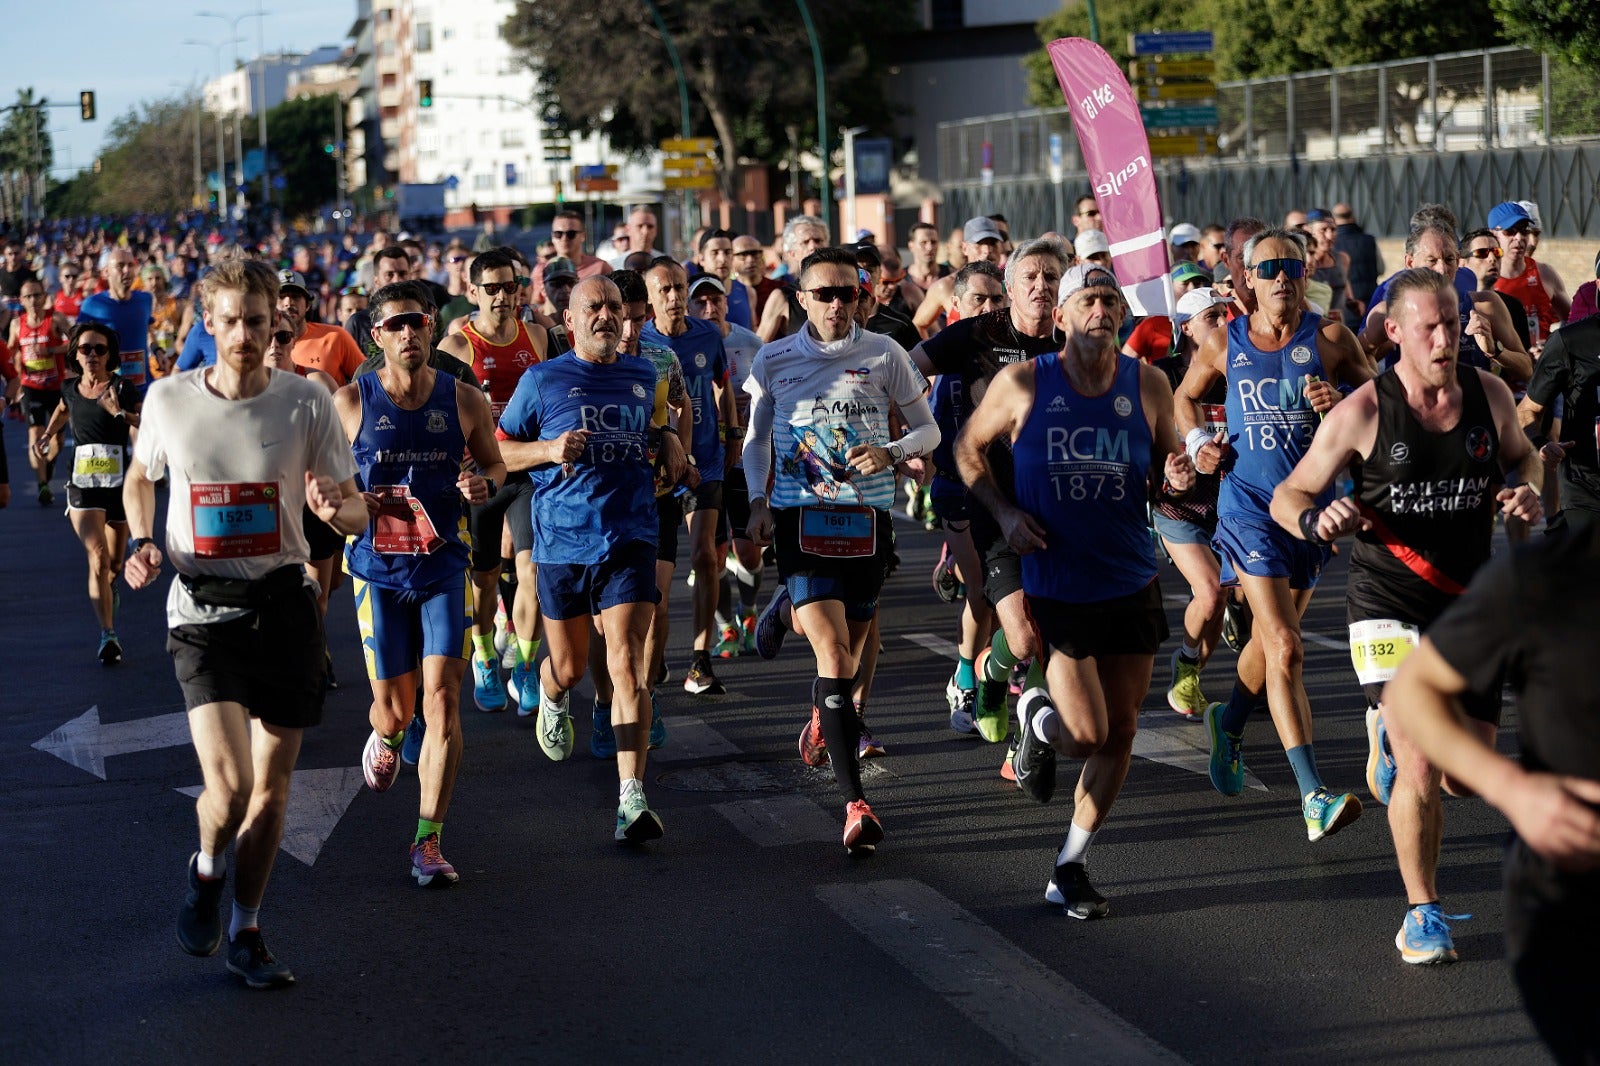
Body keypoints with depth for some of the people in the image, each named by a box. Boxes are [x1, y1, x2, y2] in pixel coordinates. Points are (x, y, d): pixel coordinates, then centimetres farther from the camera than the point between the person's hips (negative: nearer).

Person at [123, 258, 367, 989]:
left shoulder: (307, 403, -4)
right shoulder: (168, 399, -2)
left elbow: (356, 509, 2)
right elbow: (140, 476, 18)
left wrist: (335, 509, -22)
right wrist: (140, 541, 0)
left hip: (283, 602, 1)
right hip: (202, 607, -1)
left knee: (272, 786, 7)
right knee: (228, 786, -15)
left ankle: (245, 930, 26)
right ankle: (206, 871, 19)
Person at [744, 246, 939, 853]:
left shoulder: (883, 354, 2)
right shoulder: (774, 360, 4)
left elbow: (928, 430, 8)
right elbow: (757, 437, 16)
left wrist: (890, 453, -12)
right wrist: (757, 502, 2)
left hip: (868, 517, 2)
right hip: (800, 516, -1)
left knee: (851, 647, 13)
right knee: (832, 653, -15)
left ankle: (822, 720, 51)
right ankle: (855, 805, -20)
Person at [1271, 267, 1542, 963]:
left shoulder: (1490, 396, -1)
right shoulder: (1362, 413, -12)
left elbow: (1522, 455, 20)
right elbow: (1287, 497, -3)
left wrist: (1525, 488, -3)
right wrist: (1316, 521, -25)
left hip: (1469, 604, 4)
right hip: (1388, 607, -4)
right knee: (1421, 774, -16)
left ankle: (1390, 739, 42)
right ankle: (1422, 913, 4)